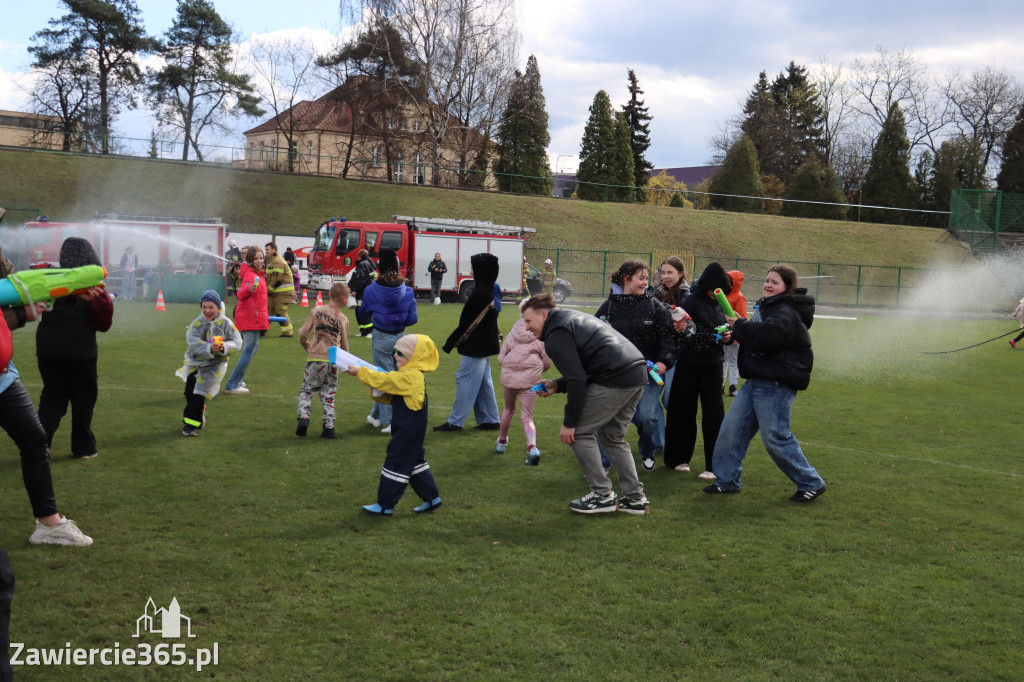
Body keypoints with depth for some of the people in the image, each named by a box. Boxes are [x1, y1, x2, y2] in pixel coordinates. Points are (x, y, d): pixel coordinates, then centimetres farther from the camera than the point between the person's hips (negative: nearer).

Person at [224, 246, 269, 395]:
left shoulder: (257, 274, 14)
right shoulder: (250, 275, -17)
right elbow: (240, 295, -29)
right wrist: (248, 289, -52)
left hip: (254, 318, 11)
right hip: (250, 319, -11)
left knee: (253, 348, 23)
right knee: (249, 351, -9)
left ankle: (236, 381, 32)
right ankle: (232, 386, -8)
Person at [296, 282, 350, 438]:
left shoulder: (316, 311, -1)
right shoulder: (343, 319, 1)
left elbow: (303, 333, -2)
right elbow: (344, 345, 9)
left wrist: (306, 345, 19)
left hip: (316, 359, -1)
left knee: (306, 390, 11)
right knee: (328, 395, 11)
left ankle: (303, 417, -9)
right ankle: (329, 427, 7)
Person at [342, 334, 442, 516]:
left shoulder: (410, 376, -21)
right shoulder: (413, 375, 11)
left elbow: (384, 380, -23)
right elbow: (389, 396, 14)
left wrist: (360, 372, -16)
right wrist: (376, 393, -3)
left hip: (408, 431, -10)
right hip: (413, 428, 10)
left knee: (396, 463, -2)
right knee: (414, 461, 18)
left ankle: (385, 505, 6)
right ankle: (432, 498, 26)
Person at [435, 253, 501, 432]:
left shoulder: (480, 294, -22)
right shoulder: (492, 292, 8)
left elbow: (468, 323, -20)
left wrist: (450, 343, -11)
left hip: (475, 347, -10)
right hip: (485, 345, 10)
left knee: (465, 379, -3)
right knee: (484, 382, 15)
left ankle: (455, 422, 2)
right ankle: (491, 420, 20)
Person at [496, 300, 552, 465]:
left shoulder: (512, 334, 2)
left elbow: (501, 357, 5)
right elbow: (547, 362, 2)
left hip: (509, 377, 2)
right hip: (530, 380, -2)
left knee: (508, 409, 26)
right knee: (527, 416, 2)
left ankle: (502, 441, 42)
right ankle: (532, 447, -22)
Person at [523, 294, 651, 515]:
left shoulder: (556, 335, -6)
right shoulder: (572, 318, 25)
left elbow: (577, 381, -13)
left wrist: (569, 423, -7)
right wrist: (557, 385, 20)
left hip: (617, 379, -10)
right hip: (638, 372, 10)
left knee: (578, 433, 3)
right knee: (612, 436, 22)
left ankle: (603, 495, 7)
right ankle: (635, 498, 21)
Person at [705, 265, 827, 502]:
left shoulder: (786, 313, -16)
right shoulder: (767, 307, 19)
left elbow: (766, 334, -31)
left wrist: (739, 325, -15)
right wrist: (737, 332, 7)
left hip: (776, 385, -10)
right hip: (756, 381, 10)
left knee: (775, 438, -6)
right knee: (732, 427, 7)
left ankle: (811, 484, 9)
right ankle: (727, 480, 18)